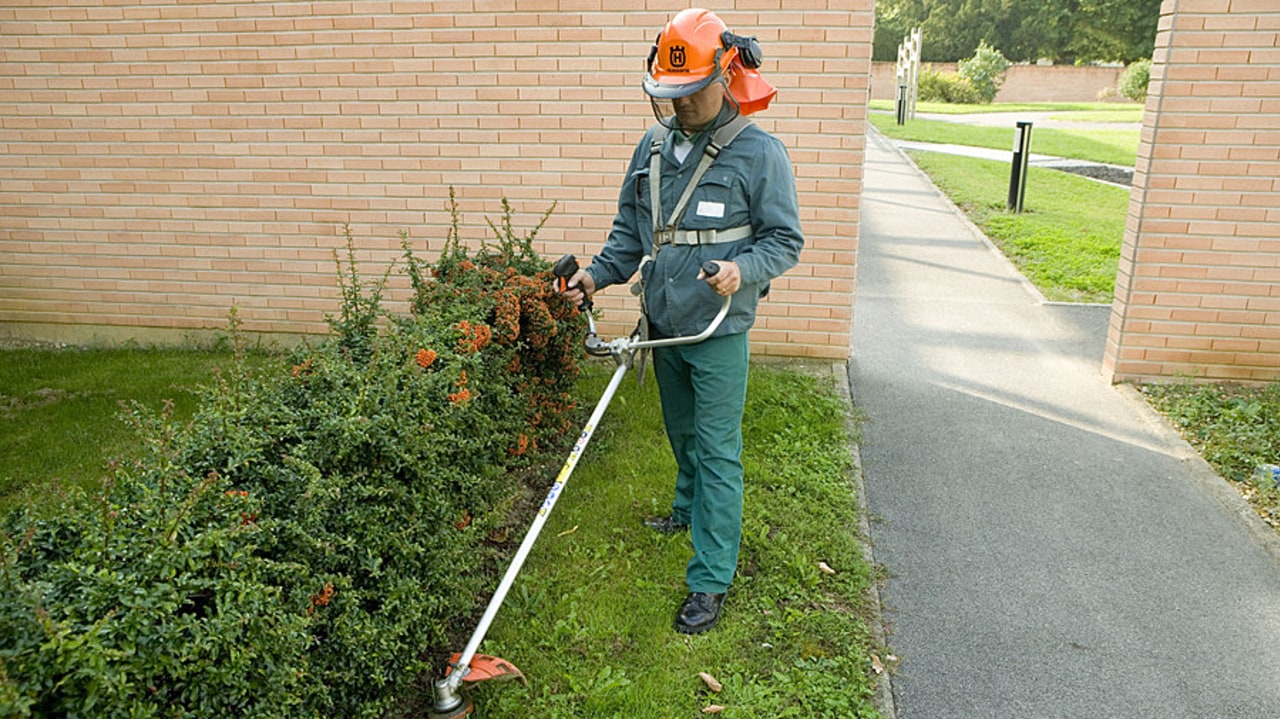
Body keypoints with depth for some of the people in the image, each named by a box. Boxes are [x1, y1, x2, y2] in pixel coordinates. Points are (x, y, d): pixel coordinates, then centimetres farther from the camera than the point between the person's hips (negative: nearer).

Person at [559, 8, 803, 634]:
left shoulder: (760, 153, -11)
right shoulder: (655, 145, 5)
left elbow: (785, 240, -8)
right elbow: (630, 228, 13)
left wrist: (743, 269, -26)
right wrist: (598, 274, -2)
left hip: (719, 331, -6)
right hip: (662, 322, 6)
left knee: (717, 452, -1)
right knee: (681, 433, 24)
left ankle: (710, 581, 7)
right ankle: (690, 508, 49)